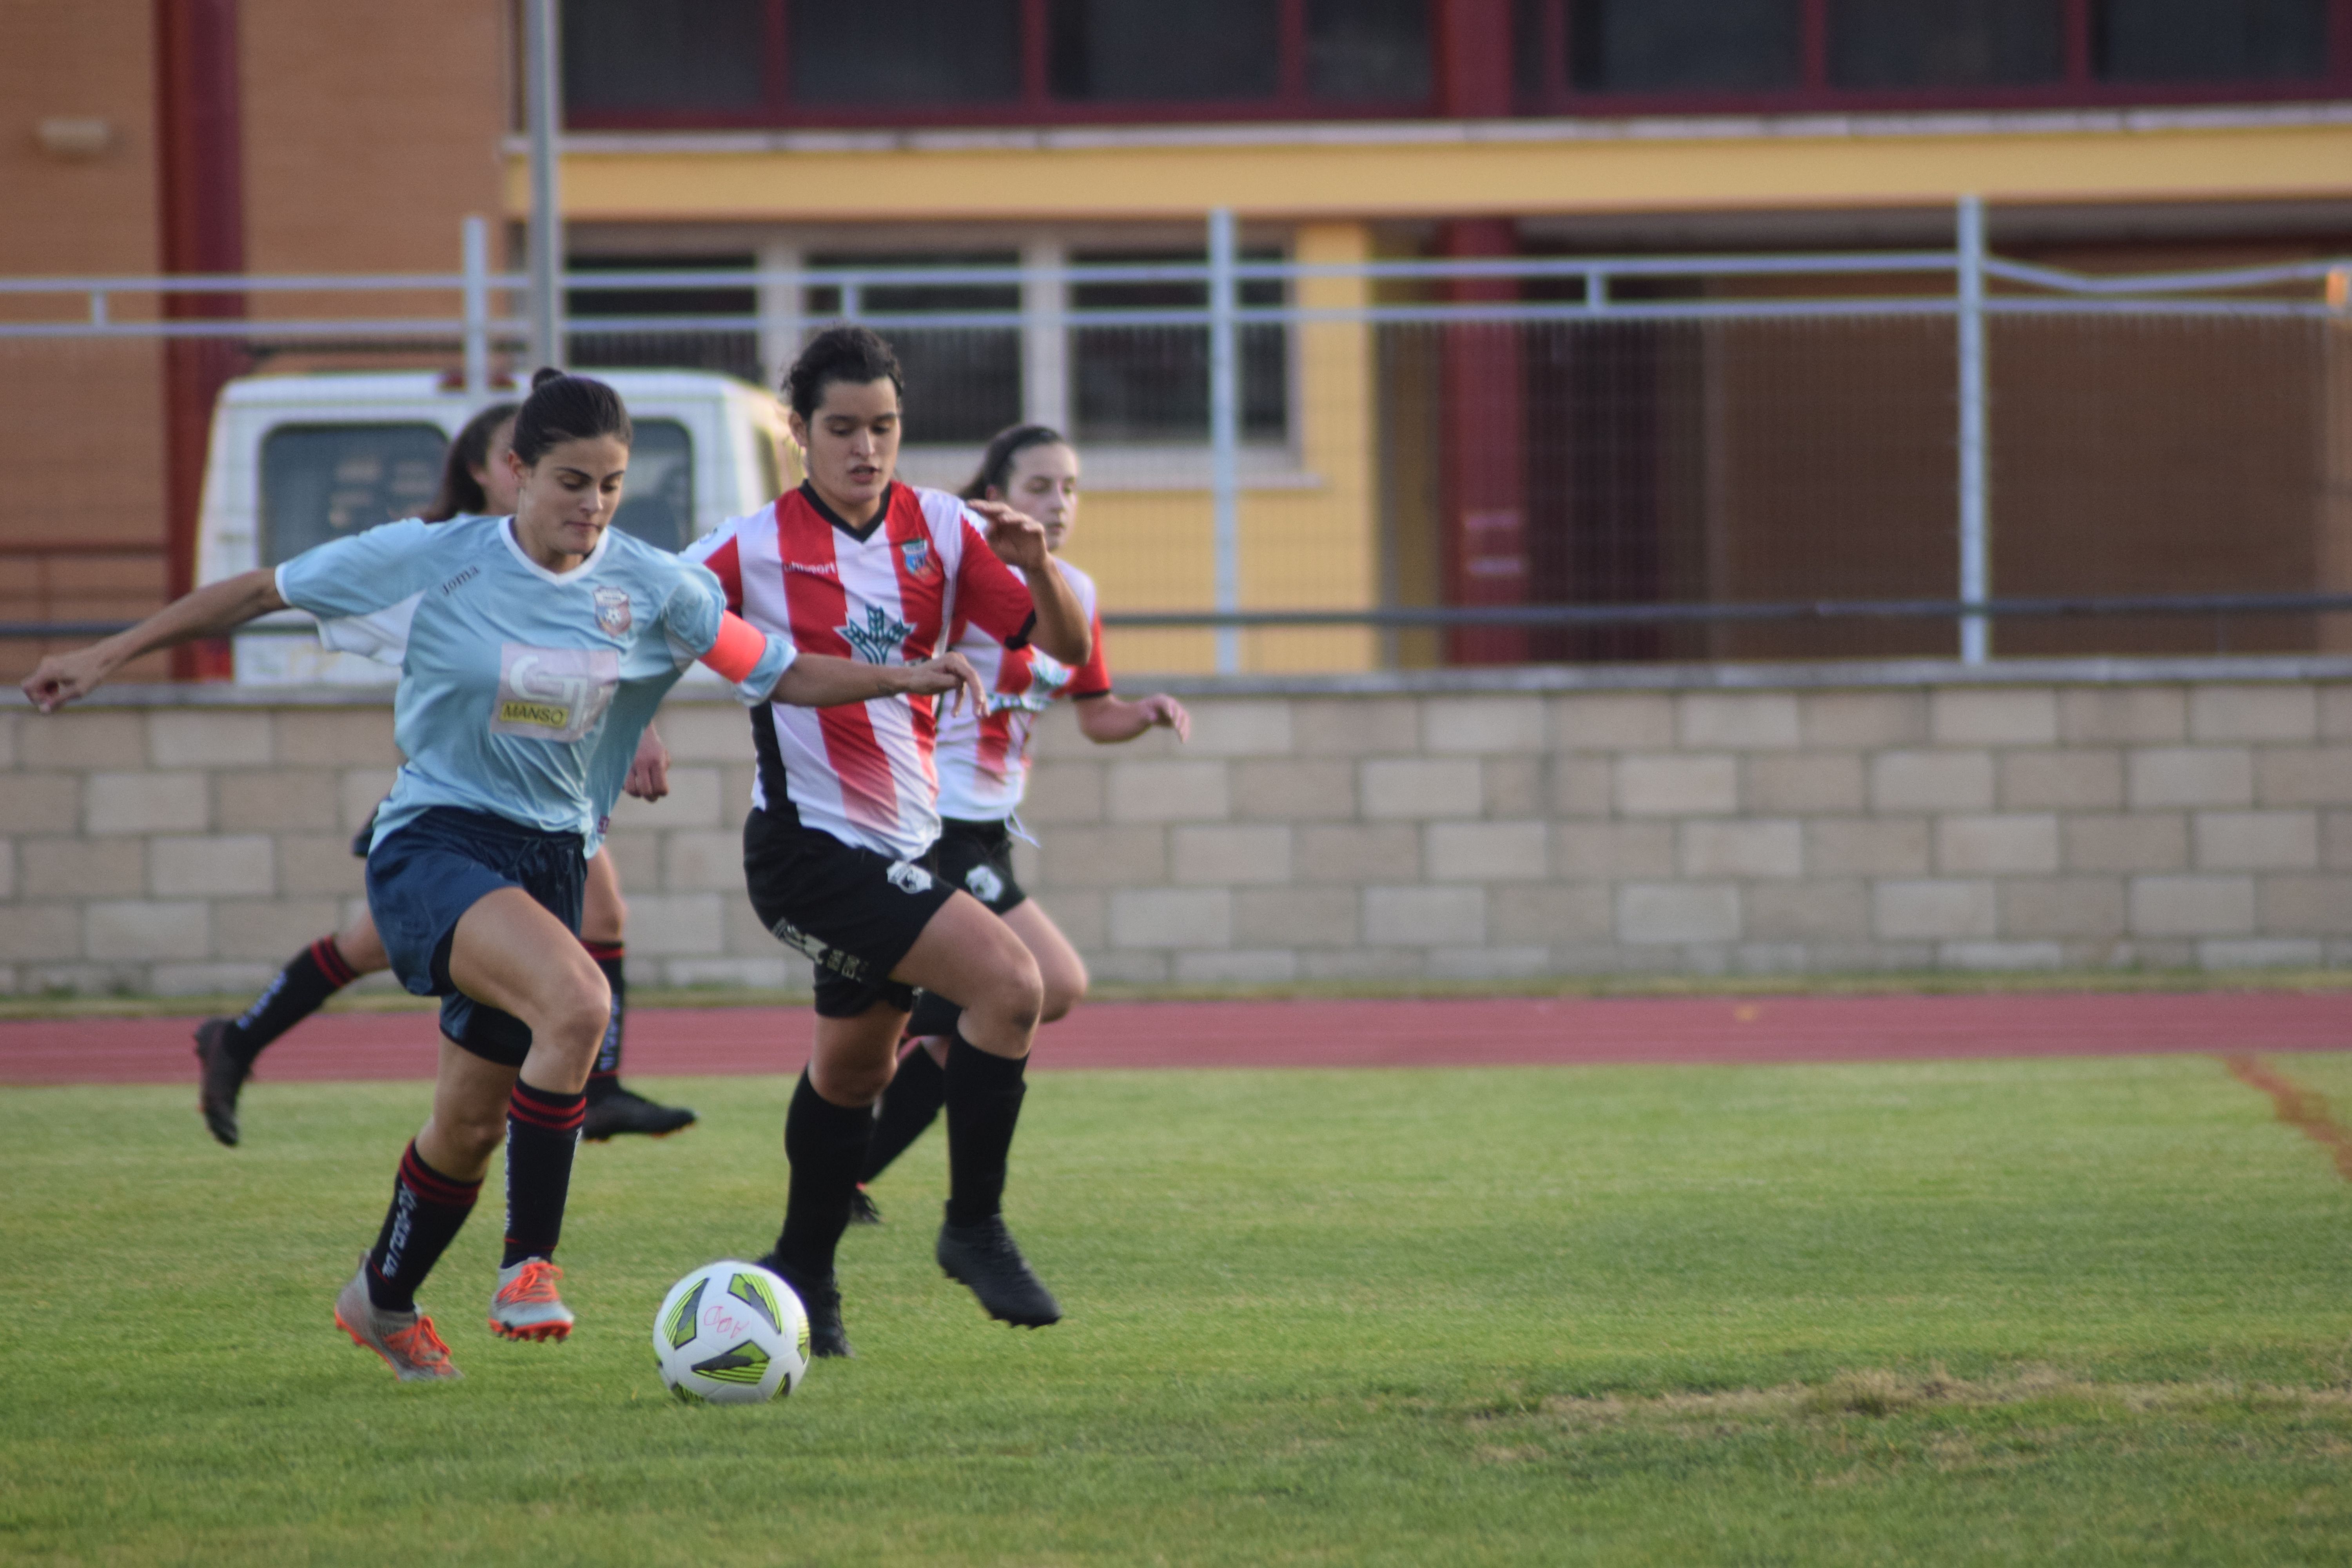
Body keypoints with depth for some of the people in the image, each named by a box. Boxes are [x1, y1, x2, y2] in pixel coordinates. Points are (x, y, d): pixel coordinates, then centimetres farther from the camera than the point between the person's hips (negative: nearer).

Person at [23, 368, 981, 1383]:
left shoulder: (651, 588, -1)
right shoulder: (432, 562, -10)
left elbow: (778, 675, 7)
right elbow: (260, 594, -1)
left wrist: (899, 678, -7)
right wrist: (108, 656, -1)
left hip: (550, 861, 5)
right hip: (435, 843, -5)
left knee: (473, 1123, 12)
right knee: (578, 1002, -32)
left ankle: (384, 1299, 39)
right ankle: (530, 1263, -22)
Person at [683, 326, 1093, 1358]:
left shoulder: (941, 530, 2)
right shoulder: (757, 547, -9)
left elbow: (1066, 646, -2)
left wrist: (1036, 566, -20)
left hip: (902, 843, 6)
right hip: (808, 841, -6)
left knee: (853, 1069, 16)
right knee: (1008, 981, -20)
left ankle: (804, 1275, 34)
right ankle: (973, 1228, -9)